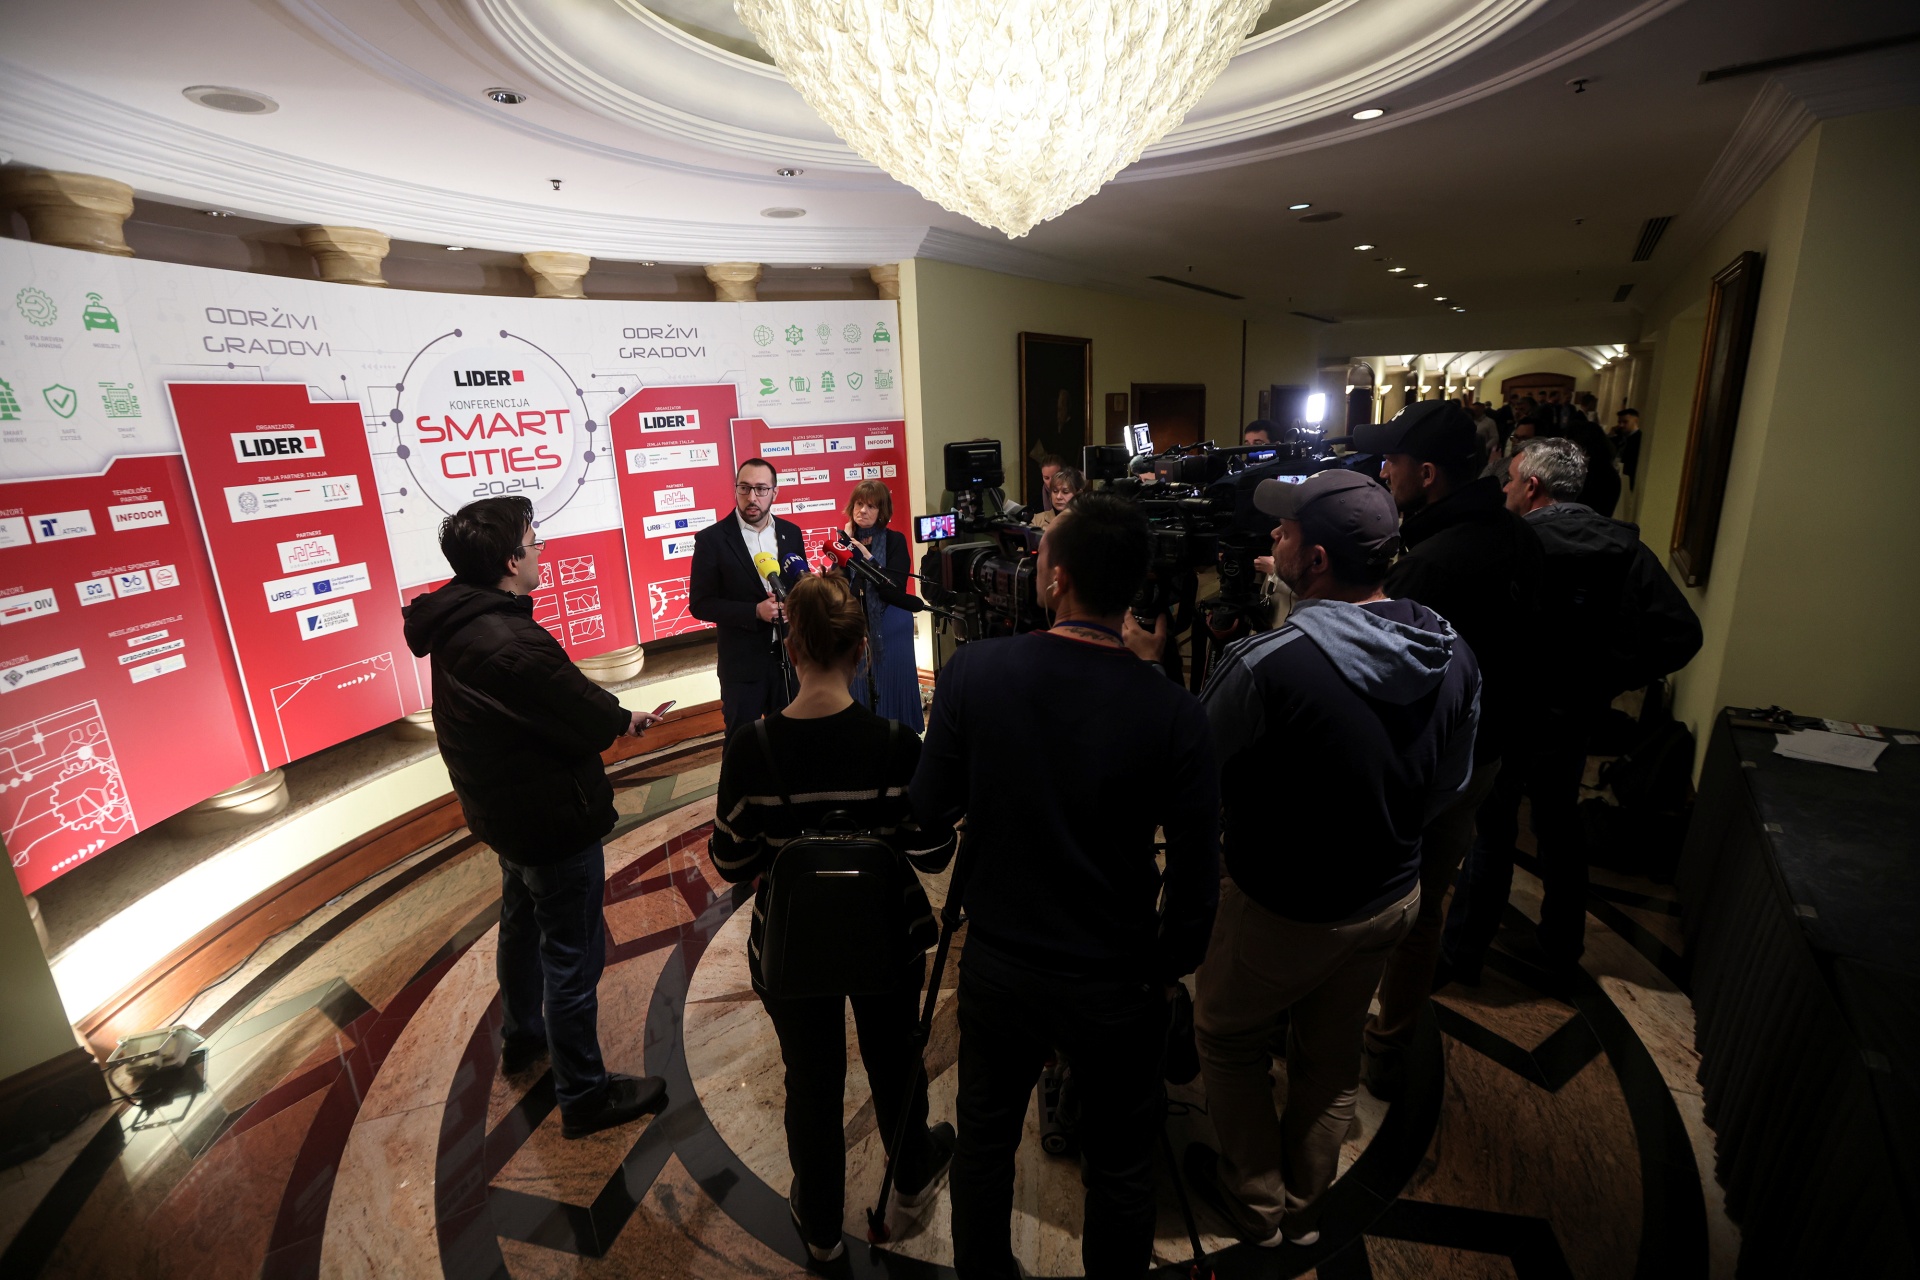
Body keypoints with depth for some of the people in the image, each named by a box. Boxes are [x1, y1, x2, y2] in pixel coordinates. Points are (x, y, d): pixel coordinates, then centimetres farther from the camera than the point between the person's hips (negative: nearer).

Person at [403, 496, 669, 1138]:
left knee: (523, 925, 29)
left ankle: (521, 1037, 53)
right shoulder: (511, 645, -33)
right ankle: (584, 1095, 24)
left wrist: (609, 713, -8)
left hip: (502, 810, 10)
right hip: (554, 819, -10)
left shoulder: (456, 623, -3)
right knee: (572, 956, 6)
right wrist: (624, 719, -5)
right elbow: (585, 719, -25)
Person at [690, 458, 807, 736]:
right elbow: (700, 604, -10)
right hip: (743, 663, -3)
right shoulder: (712, 539, -10)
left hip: (790, 656, 4)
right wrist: (755, 612, -22)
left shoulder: (791, 532, 3)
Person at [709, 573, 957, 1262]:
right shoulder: (895, 745, -25)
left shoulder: (749, 749, -22)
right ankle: (912, 1180, 55)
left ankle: (821, 1224, 47)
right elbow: (934, 851, -15)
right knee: (894, 1062, 27)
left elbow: (732, 863, -12)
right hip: (886, 940, 0)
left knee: (812, 1082, 23)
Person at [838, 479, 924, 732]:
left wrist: (867, 556, -20)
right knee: (861, 688, 11)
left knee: (892, 685, 5)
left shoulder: (895, 540, -7)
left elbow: (896, 586, -17)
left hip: (890, 626, -3)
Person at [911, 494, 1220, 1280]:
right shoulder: (1171, 712, -20)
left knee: (985, 1142, 26)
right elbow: (1196, 873, -13)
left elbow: (929, 807, -7)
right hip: (1116, 984, -1)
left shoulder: (974, 670, -18)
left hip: (997, 967, 2)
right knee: (1120, 1166, 23)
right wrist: (1169, 966, 4)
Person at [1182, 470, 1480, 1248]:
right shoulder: (1452, 654, -10)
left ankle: (1257, 1206, 41)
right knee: (1332, 1059, 26)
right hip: (1391, 897, 6)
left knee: (1230, 1045, 22)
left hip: (1283, 909, -6)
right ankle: (1302, 1210, 48)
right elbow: (1451, 784, 4)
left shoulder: (1269, 664, -32)